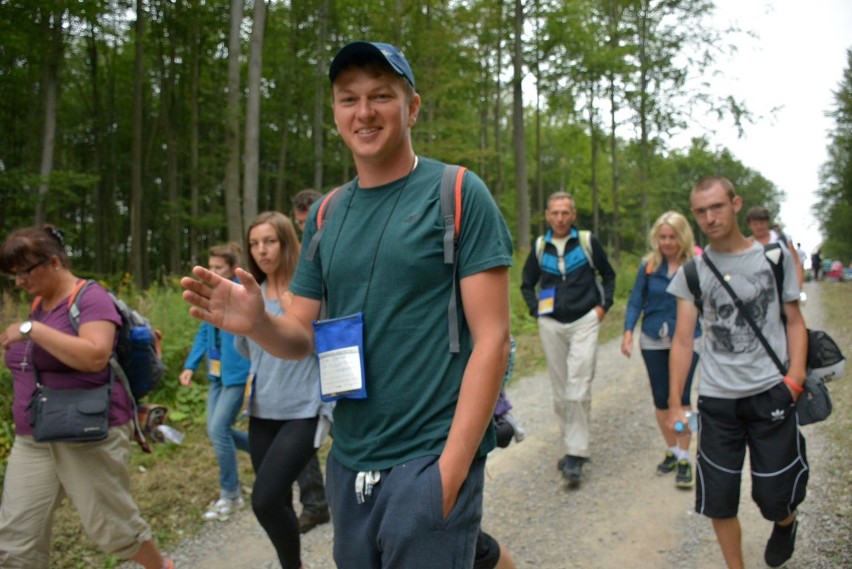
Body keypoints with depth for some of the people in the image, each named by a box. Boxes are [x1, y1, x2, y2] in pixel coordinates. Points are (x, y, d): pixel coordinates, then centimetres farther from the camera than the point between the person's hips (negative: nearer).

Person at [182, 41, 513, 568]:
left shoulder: (458, 194, -8)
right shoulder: (327, 214, 8)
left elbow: (491, 338, -12)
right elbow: (303, 336, 10)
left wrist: (450, 469, -18)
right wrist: (258, 323, -13)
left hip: (427, 462, -5)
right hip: (347, 463, 6)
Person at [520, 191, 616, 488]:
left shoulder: (588, 242, -2)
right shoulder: (540, 247, 5)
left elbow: (608, 275, 12)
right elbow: (527, 284, 18)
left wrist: (603, 306, 1)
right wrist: (536, 309, 5)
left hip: (584, 322, -3)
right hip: (551, 325, 3)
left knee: (578, 387, -13)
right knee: (560, 391, 8)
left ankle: (575, 457, -11)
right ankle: (574, 448, 21)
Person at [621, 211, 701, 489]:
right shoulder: (649, 265, 0)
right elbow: (636, 301, 2)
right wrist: (628, 331, -10)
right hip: (654, 341, 3)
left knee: (681, 396, -9)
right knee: (660, 398, 9)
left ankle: (684, 458, 4)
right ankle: (672, 450, 27)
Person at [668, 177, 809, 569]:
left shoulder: (775, 256, 1)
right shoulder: (693, 270, 2)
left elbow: (794, 321, 5)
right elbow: (683, 340, 0)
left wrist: (795, 377, -9)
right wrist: (674, 402, -6)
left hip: (770, 393, -1)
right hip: (716, 399, 1)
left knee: (775, 498, 4)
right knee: (719, 501, 5)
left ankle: (785, 524, 40)